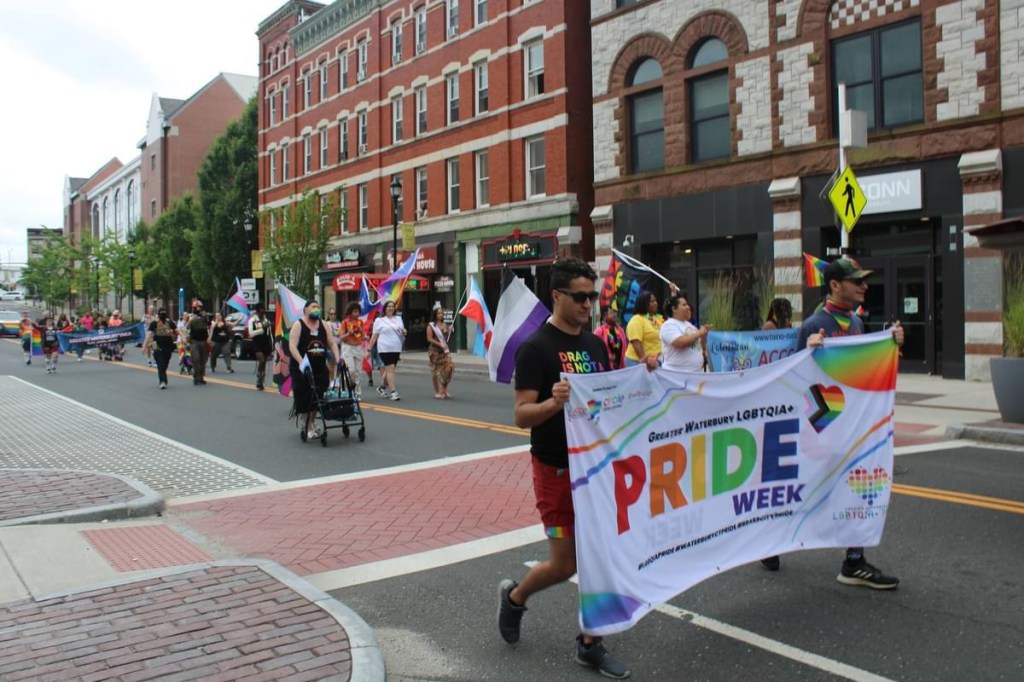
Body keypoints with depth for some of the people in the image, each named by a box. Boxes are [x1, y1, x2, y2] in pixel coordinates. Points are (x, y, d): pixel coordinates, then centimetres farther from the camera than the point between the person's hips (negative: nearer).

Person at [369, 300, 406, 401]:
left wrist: (403, 332, -3)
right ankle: (393, 392, -13)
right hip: (385, 348, -5)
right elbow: (374, 336, 0)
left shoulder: (398, 319, 14)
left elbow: (402, 332, 22)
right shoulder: (379, 320, 1)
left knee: (389, 369, 11)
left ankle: (382, 387, 30)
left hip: (396, 348, 5)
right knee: (390, 368, -12)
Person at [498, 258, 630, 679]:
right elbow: (522, 416, -17)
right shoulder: (536, 347, -14)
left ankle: (590, 645, 24)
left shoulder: (595, 344, 7)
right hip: (557, 469, -6)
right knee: (564, 563, 3)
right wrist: (554, 401, -36)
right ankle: (514, 598, 33)